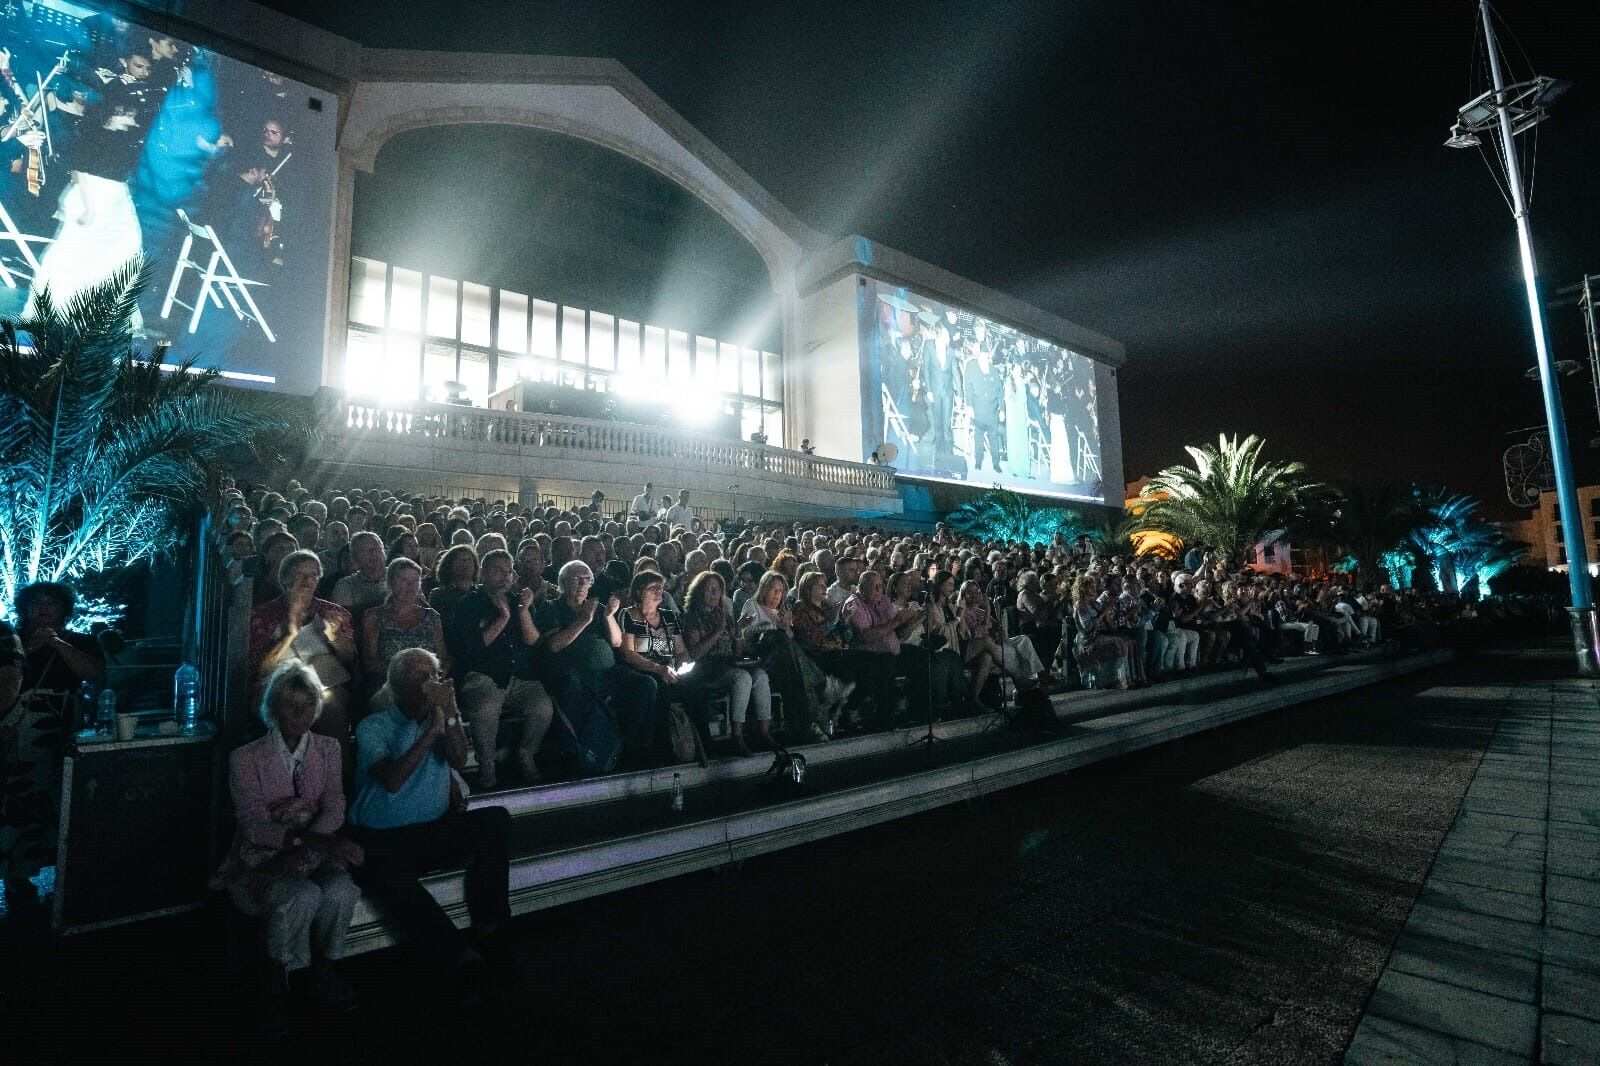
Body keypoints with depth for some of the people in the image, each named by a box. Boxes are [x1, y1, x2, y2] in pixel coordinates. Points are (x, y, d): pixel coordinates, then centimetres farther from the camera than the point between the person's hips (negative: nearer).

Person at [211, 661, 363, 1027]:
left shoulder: (328, 749, 6)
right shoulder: (245, 758, -5)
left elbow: (334, 808, -3)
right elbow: (255, 826, -15)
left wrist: (303, 848, -23)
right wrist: (319, 841, -29)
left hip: (313, 855, 3)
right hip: (261, 860, -2)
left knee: (341, 890, -29)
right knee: (304, 896, -32)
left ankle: (323, 970, 0)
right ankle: (277, 980, -4)